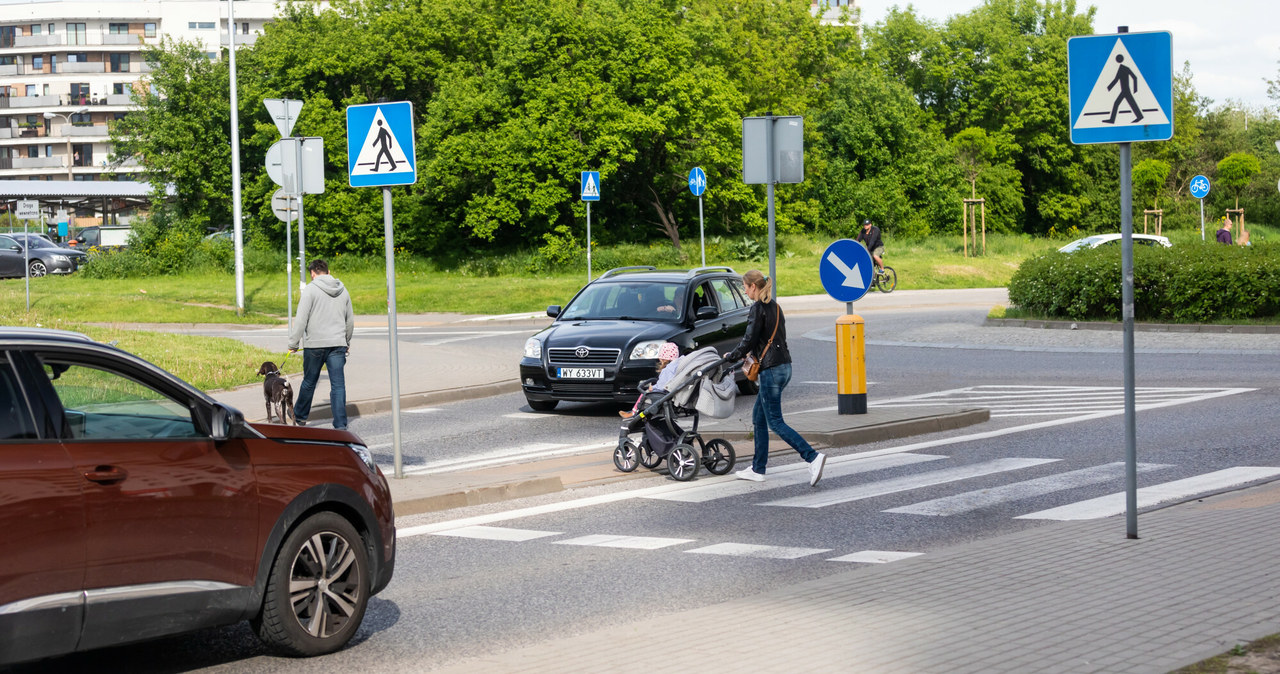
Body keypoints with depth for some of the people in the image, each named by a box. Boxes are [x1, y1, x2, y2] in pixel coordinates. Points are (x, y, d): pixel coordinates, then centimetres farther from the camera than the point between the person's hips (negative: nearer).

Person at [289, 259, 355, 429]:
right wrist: (347, 342, 32)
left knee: (309, 382, 13)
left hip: (315, 344, -3)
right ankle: (340, 424, -6)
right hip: (338, 344, 3)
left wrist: (293, 343, -5)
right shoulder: (342, 290, 12)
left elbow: (301, 319, -11)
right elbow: (350, 321, 20)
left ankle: (300, 416, 30)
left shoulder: (311, 290, -6)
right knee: (338, 385, 0)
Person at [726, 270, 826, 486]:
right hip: (784, 366, 9)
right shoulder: (775, 306, 14)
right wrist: (752, 353, 19)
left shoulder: (758, 307, -13)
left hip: (771, 369, -9)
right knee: (758, 417, 16)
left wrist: (732, 356, 2)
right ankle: (758, 469, 19)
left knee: (775, 422, -6)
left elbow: (749, 339, -14)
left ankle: (812, 457, -18)